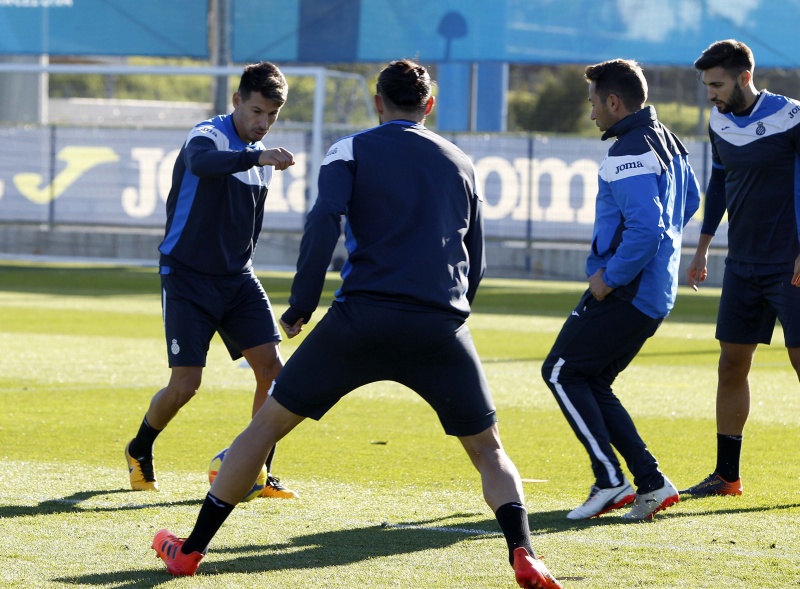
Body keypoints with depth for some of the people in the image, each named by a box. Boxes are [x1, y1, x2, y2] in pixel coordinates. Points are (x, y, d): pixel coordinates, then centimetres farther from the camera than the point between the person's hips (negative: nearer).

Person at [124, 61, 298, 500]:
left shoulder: (261, 156, 11)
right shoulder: (208, 136, -14)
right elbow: (204, 163, -41)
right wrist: (257, 158, -57)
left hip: (237, 279, 7)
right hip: (188, 277, -7)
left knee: (272, 368, -8)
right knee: (185, 384, -8)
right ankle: (139, 452, 20)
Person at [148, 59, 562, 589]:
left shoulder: (351, 150, 8)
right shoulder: (460, 163, 19)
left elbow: (323, 223, -8)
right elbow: (476, 259, 21)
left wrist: (301, 306, -3)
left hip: (363, 316, -2)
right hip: (442, 327, 2)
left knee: (270, 421, 11)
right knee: (488, 449, 14)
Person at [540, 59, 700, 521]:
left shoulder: (629, 155, -19)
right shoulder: (667, 141, 12)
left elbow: (645, 230, -28)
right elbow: (690, 199, 27)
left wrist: (610, 277, -18)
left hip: (625, 292, -10)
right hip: (656, 290, 10)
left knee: (562, 372, -1)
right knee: (591, 383, 15)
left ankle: (611, 481, -7)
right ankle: (650, 483, 8)